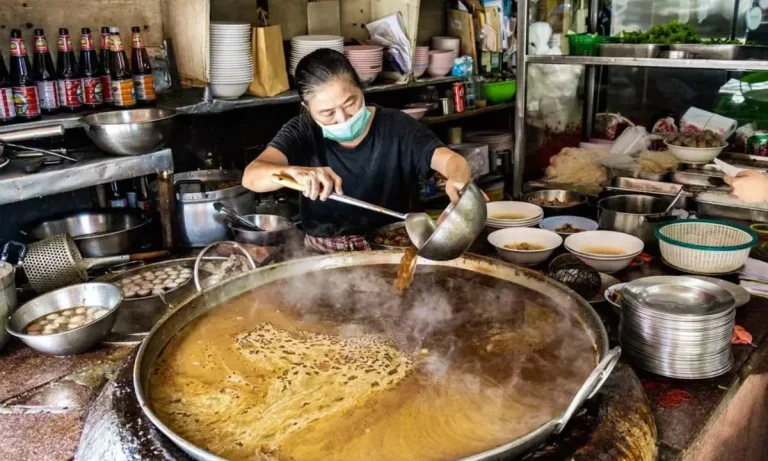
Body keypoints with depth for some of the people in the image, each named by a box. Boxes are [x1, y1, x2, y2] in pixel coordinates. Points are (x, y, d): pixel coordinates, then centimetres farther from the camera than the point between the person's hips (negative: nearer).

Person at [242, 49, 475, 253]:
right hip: (321, 255, -1)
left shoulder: (396, 127, -4)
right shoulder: (302, 132, -4)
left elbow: (452, 160, -13)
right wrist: (295, 172, -36)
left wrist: (457, 180, -36)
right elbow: (251, 176, -16)